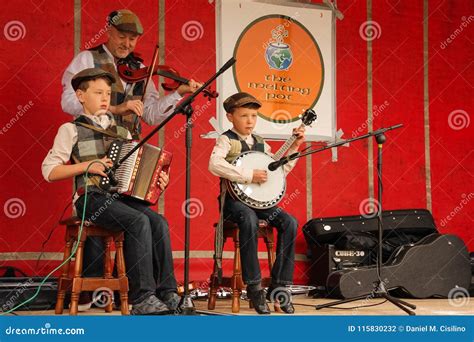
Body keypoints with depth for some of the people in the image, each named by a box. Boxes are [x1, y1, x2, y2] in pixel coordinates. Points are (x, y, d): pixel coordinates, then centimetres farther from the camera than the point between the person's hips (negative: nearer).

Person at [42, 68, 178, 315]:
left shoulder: (122, 132, 21)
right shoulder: (72, 130, 6)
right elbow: (49, 171, -2)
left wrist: (156, 181, 2)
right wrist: (87, 165, -11)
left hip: (122, 196, 5)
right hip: (92, 197, -5)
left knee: (159, 222, -23)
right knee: (139, 222, -31)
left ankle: (168, 294, -21)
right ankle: (142, 299, -29)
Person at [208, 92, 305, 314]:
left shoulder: (260, 143, 17)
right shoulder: (226, 140, -3)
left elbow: (281, 169, 20)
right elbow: (214, 164, -25)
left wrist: (294, 147, 10)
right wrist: (249, 175, -25)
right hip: (235, 199, -6)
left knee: (289, 223, -18)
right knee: (249, 220, -38)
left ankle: (279, 286, -11)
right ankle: (254, 286, -27)